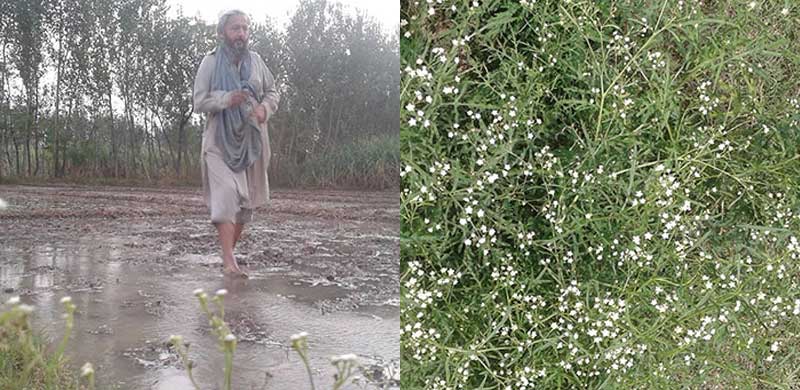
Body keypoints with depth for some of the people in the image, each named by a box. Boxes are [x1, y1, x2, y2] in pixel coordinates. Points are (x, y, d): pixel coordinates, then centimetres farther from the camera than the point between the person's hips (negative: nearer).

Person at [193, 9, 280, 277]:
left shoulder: (255, 61, 8)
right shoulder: (211, 62, -1)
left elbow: (272, 92, 15)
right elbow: (199, 101, -4)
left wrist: (265, 107, -7)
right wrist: (226, 99, -22)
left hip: (251, 140, 4)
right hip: (221, 139, -4)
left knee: (245, 198, 7)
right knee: (226, 195, -18)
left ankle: (229, 253, 23)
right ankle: (229, 262, -21)